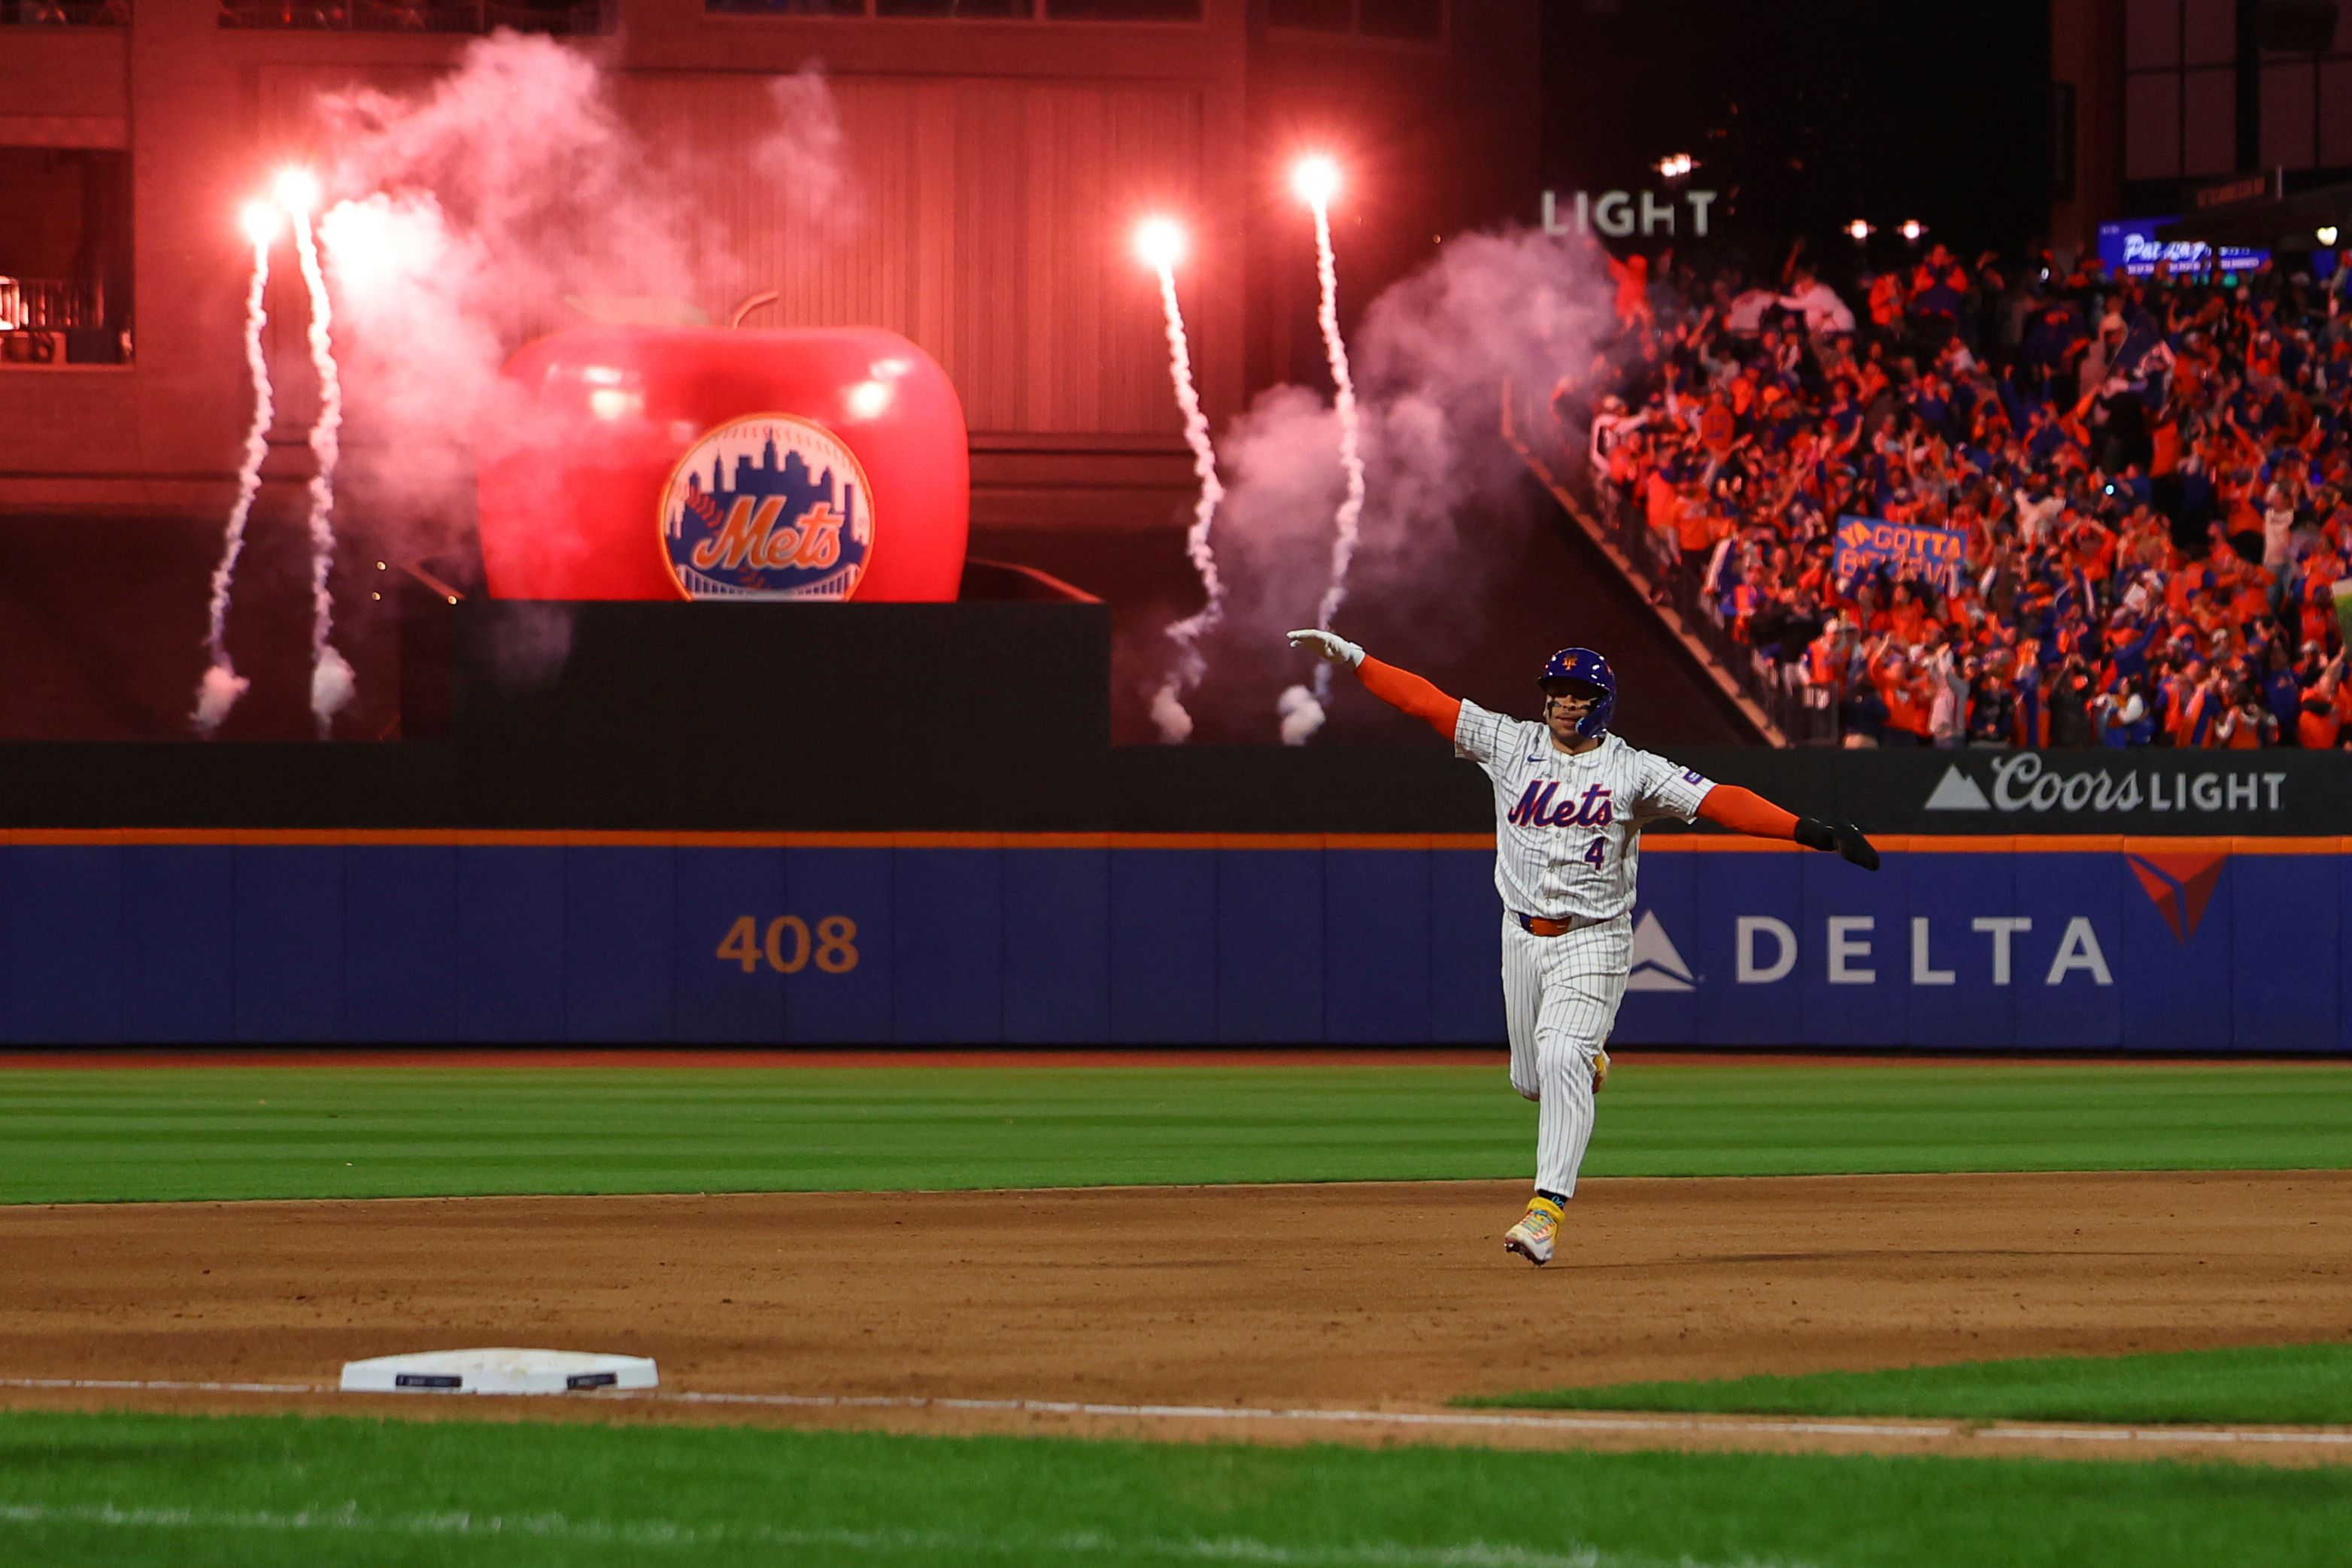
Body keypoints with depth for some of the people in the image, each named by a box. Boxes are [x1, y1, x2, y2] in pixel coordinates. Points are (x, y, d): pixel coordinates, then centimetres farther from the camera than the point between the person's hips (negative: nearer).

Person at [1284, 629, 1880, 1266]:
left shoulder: (1634, 771, -7)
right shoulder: (1512, 745, 2)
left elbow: (1719, 801, -16)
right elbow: (1426, 701, 1)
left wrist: (1808, 830, -28)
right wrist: (1352, 658, -4)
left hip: (1593, 940, -4)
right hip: (1524, 935, 4)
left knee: (1561, 1059, -22)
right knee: (1531, 1079, 11)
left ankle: (1547, 1208, -25)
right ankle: (1589, 1063, 48)